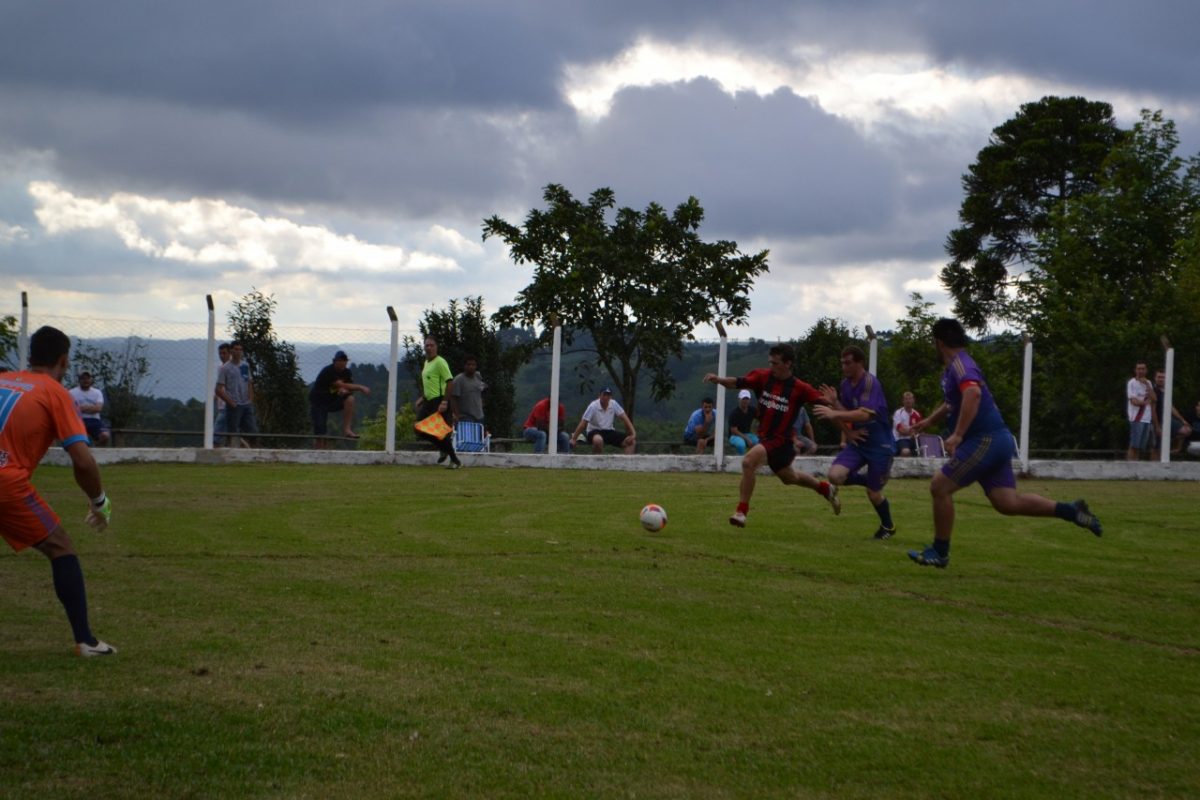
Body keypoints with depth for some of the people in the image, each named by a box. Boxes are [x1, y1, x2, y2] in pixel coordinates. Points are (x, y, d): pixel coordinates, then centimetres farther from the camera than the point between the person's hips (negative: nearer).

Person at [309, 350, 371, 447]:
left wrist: (345, 390, -26)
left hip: (332, 400, 5)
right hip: (318, 402, -5)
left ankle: (347, 429, -24)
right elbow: (341, 385, -34)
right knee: (320, 432, -13)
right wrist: (361, 387, -34)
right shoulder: (328, 371, -24)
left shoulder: (346, 372, -2)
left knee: (350, 399, -23)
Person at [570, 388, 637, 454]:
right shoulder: (593, 406, -16)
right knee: (598, 440, -41)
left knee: (631, 441, -14)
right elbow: (582, 424, -16)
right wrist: (573, 439, -20)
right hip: (595, 432, -5)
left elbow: (624, 418, -5)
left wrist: (633, 434, -15)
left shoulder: (614, 404, -5)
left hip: (609, 431, 5)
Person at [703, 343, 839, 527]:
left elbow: (824, 402, -12)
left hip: (781, 440, -7)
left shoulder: (799, 388, -15)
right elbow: (737, 383, -11)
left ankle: (741, 512, -18)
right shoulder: (763, 376, -5)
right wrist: (718, 379, -29)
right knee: (789, 478, 27)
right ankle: (826, 489, 53)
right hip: (764, 436, 7)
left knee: (749, 461, -28)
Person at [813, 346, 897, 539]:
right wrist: (834, 402, -9)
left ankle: (888, 527, 29)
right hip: (858, 441, 6)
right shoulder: (845, 384, 3)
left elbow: (865, 414, -32)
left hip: (879, 445, -6)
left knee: (873, 493, 0)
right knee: (835, 475, -16)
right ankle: (868, 481, 13)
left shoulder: (870, 383, -20)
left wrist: (834, 414, -36)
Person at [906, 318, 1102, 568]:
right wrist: (930, 420, 46)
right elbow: (954, 402, 40)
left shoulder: (960, 364, -12)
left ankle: (939, 552, 1)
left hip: (985, 441, -9)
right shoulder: (956, 366, 19)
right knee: (1008, 502, 2)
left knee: (940, 487, -7)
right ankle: (1071, 511, 0)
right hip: (995, 441, 9)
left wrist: (957, 435, -36)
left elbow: (973, 392, -34)